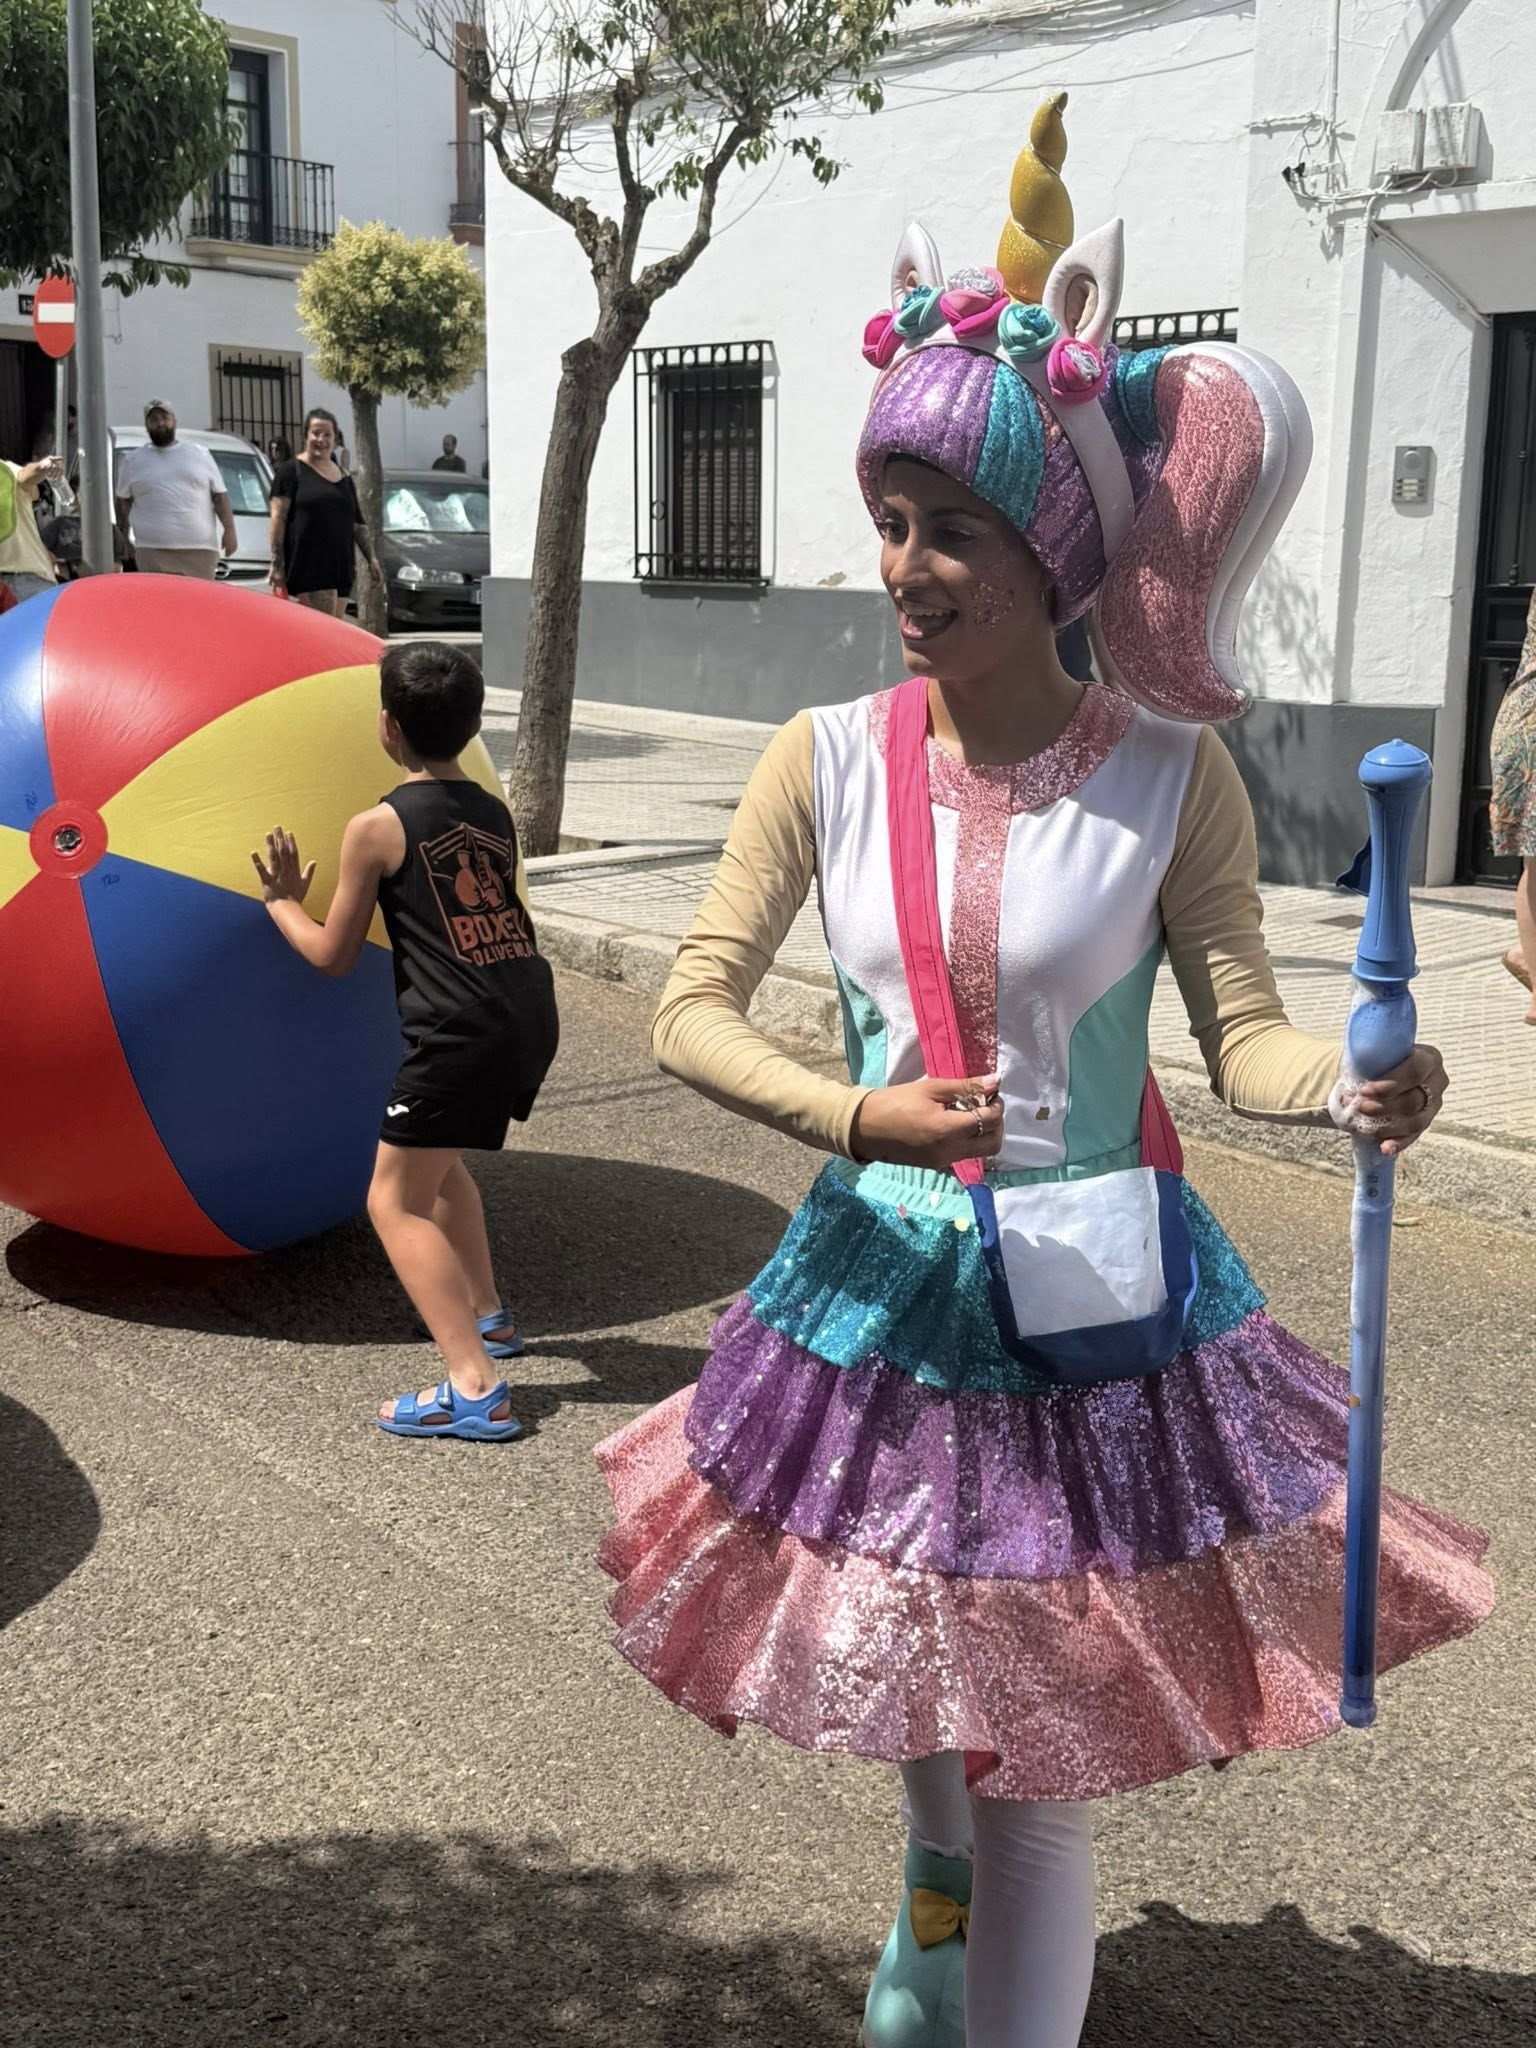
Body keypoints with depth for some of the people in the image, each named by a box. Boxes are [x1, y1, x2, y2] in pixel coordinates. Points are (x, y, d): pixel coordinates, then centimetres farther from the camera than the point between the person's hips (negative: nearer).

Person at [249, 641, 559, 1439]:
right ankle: (485, 1314, 37)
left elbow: (332, 955, 5)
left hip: (460, 1029, -7)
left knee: (396, 1199, 0)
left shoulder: (377, 828, -3)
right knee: (434, 1161, 29)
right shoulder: (495, 814, 13)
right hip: (531, 1012, 8)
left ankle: (475, 1388, -11)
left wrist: (282, 901, 21)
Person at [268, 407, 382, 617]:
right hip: (308, 565, -6)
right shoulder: (291, 471, 2)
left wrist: (371, 558, 14)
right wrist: (277, 564, -12)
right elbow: (277, 518, -5)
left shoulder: (344, 478, 20)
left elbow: (358, 525, 23)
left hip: (340, 566, 6)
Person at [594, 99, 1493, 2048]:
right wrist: (853, 1119, -24)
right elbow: (689, 1012, -7)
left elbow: (1244, 1031, -10)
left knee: (1041, 1759, 5)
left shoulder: (1170, 772, -11)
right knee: (908, 1693, 24)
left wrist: (1351, 1082, -32)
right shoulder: (828, 759, -7)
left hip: (1097, 1307, -2)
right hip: (882, 1284, 3)